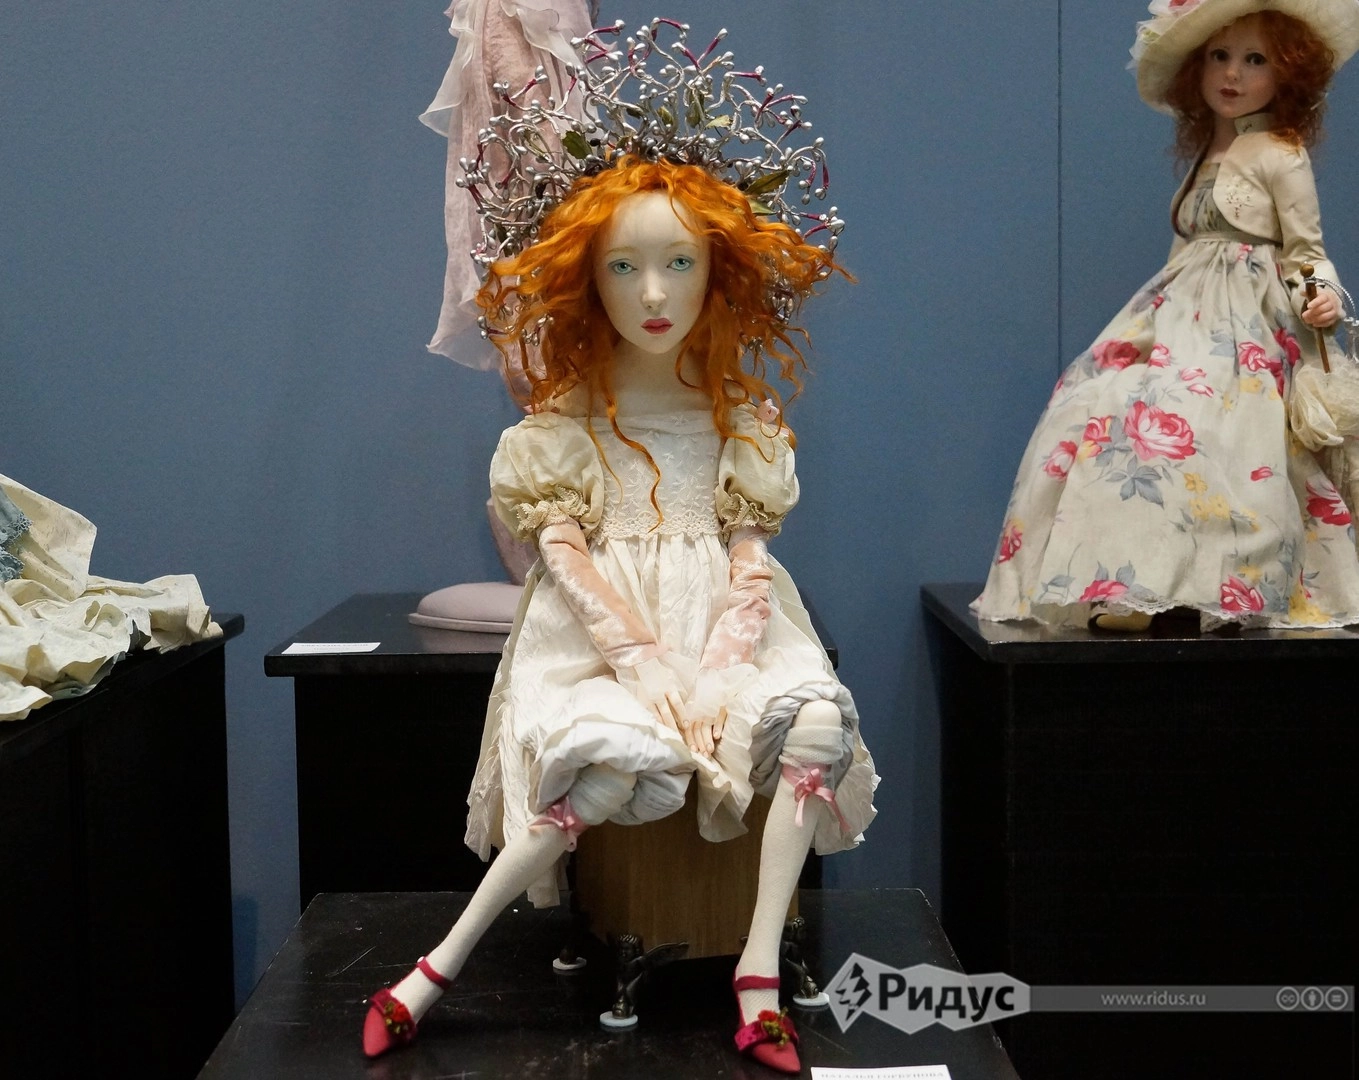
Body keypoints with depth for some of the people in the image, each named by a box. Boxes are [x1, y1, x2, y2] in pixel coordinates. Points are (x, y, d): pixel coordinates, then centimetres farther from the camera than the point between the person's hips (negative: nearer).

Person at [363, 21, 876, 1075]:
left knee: (817, 720, -27)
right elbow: (563, 549, -7)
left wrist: (722, 672, -16)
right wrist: (645, 662, -19)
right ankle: (439, 969, -19)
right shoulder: (567, 419, 2)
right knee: (612, 761, -32)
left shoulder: (739, 416, 8)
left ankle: (760, 973, -20)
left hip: (721, 625, 3)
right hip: (598, 631, -2)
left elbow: (751, 552, 0)